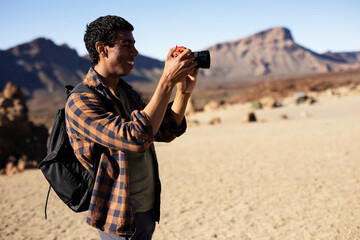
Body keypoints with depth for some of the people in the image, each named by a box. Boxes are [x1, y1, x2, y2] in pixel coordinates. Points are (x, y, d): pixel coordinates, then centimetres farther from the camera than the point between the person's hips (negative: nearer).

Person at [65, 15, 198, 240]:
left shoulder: (126, 91, 8)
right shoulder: (80, 102, -20)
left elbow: (166, 132, 5)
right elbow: (136, 138, -32)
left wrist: (184, 90, -9)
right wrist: (167, 81, -30)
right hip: (121, 219, -8)